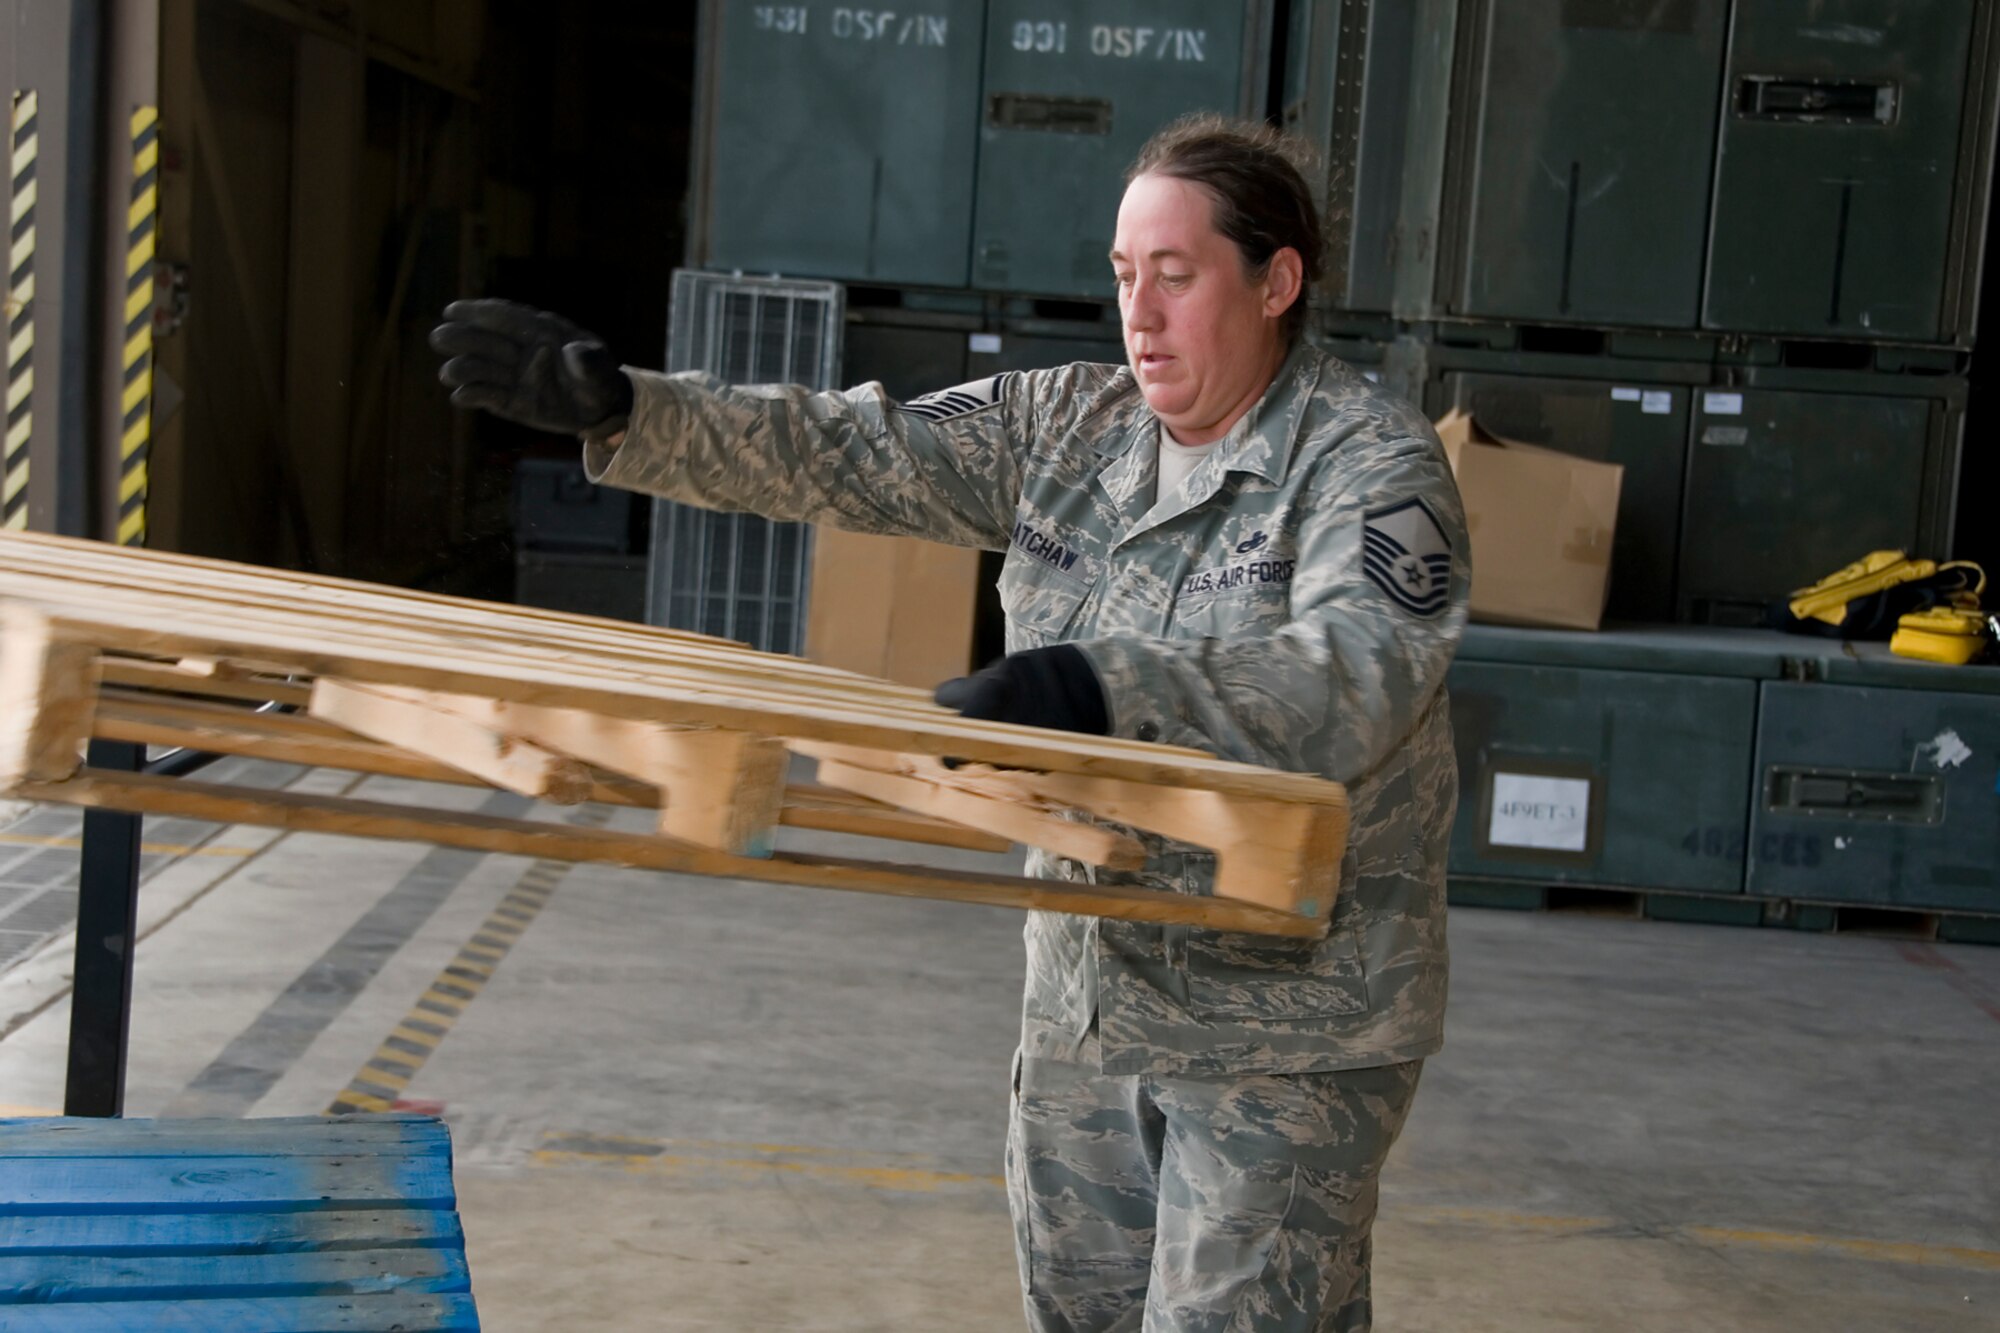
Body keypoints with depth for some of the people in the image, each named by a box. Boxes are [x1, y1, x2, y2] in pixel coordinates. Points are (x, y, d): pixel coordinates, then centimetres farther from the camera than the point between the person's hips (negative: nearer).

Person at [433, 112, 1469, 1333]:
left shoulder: (1375, 462, -13)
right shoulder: (1067, 429, 5)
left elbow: (1353, 679, -30)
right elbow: (845, 455, 1)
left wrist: (1108, 689, -44)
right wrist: (622, 410, -11)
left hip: (1289, 1029, -6)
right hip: (1090, 993, 7)